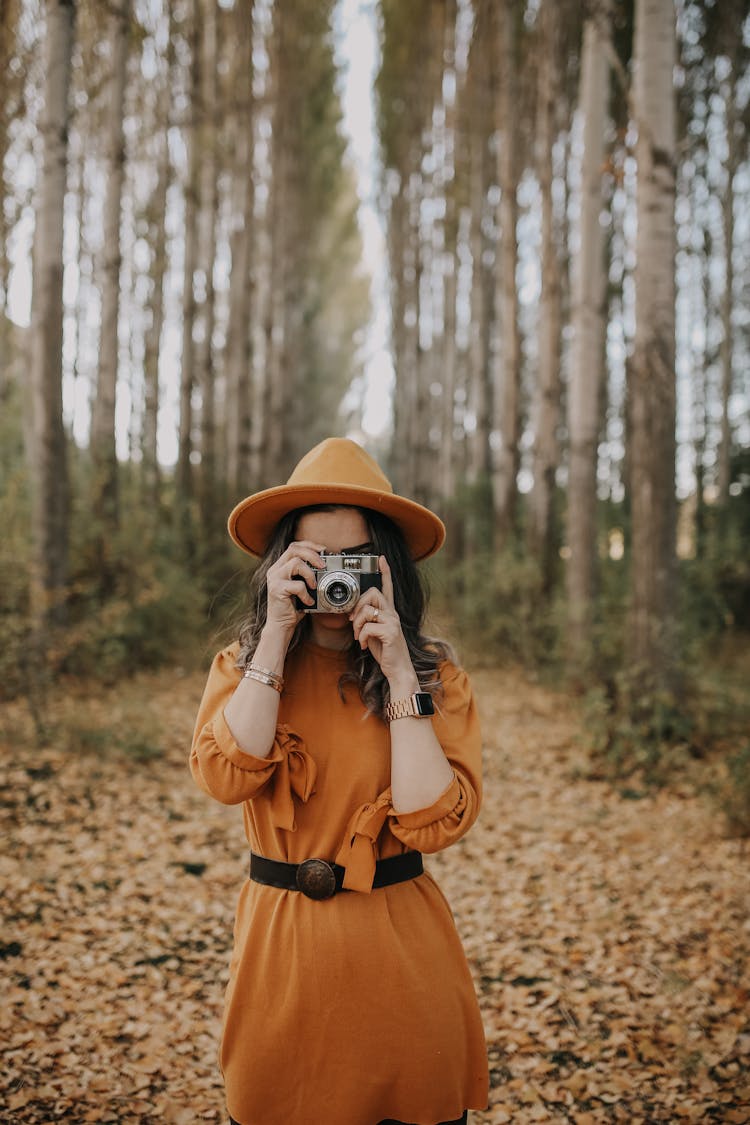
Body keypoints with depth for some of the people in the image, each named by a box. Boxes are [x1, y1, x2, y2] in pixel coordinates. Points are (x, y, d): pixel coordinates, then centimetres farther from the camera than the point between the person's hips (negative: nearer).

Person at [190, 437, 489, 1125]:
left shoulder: (437, 675, -5)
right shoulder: (242, 667, -1)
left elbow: (434, 822, -17)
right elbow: (226, 776, -20)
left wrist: (399, 674, -20)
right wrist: (277, 633, -20)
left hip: (399, 949, 0)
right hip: (280, 946, 1)